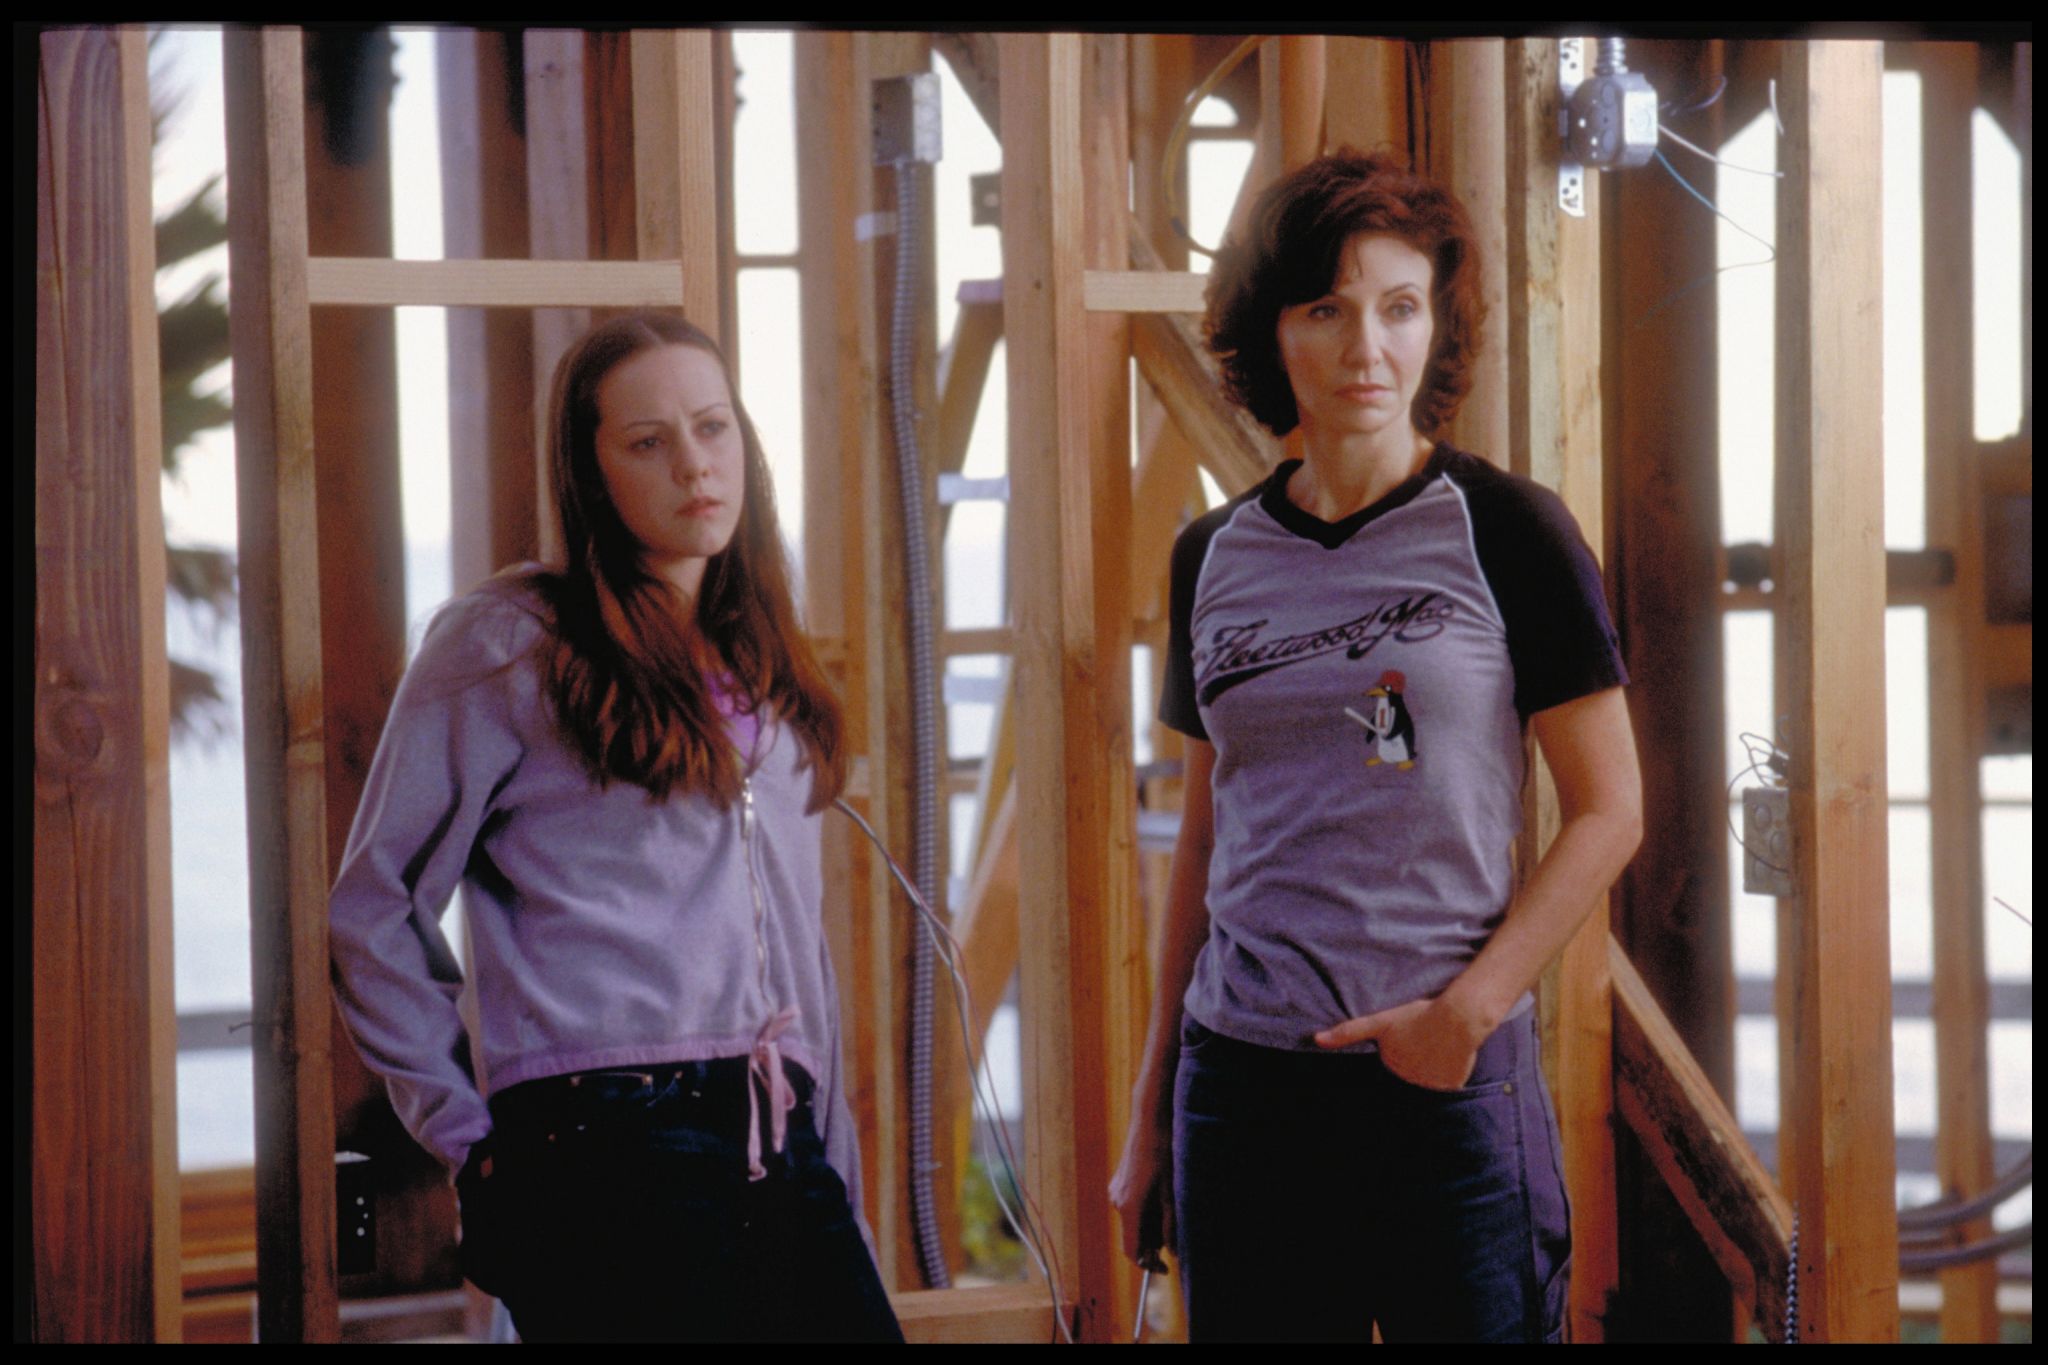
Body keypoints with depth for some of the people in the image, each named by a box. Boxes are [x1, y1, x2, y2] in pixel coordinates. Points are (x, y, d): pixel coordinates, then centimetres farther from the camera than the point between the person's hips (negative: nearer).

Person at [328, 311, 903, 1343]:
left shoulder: (765, 674, 20)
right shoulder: (507, 645, 0)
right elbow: (375, 912, -1)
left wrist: (833, 1167, 16)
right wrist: (471, 1133, -4)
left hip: (781, 1154, 6)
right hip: (603, 1142, -6)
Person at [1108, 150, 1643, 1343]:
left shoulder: (1506, 531, -3)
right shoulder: (1215, 558, 8)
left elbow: (1609, 814, -4)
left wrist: (1465, 1013, -14)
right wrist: (1151, 1110, 13)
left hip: (1452, 1083, -3)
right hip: (1242, 1083, 4)